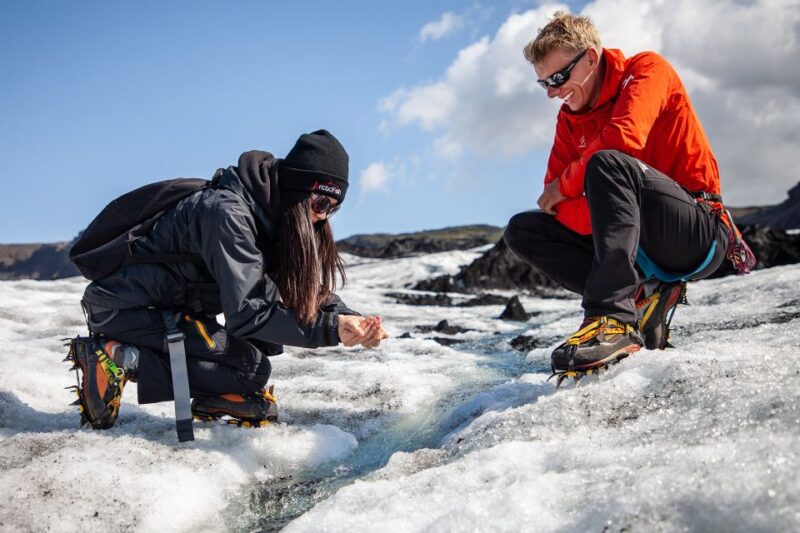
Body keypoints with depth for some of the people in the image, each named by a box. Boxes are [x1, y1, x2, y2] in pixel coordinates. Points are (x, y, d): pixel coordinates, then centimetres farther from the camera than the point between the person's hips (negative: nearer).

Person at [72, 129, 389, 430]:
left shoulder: (271, 218, 2)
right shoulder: (228, 213, -25)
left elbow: (311, 290, 3)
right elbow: (245, 312, -30)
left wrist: (348, 319, -16)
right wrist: (331, 329, -32)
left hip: (171, 310, 9)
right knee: (252, 368, -19)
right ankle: (120, 358, -14)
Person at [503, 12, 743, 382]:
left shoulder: (646, 69, -5)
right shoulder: (570, 117, 12)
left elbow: (624, 139, -25)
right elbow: (554, 196, 2)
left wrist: (567, 184, -11)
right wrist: (598, 218, -18)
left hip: (701, 236, -7)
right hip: (637, 248, 7)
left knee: (606, 164, -32)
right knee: (521, 230, -2)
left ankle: (614, 316, -40)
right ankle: (641, 295, -11)